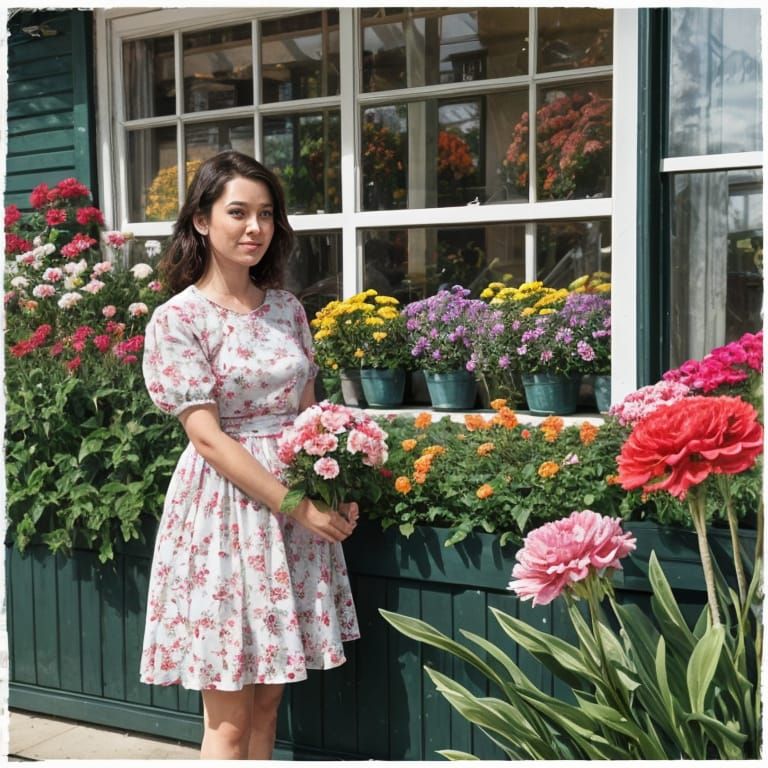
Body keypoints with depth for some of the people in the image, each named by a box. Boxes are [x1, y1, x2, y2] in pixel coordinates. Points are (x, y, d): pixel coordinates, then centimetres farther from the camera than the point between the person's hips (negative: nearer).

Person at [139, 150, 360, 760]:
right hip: (224, 507, -5)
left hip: (300, 503, 5)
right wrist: (298, 506, -16)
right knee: (229, 718, 2)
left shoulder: (287, 308, 9)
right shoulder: (177, 319, -9)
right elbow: (208, 437, -14)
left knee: (268, 699, 13)